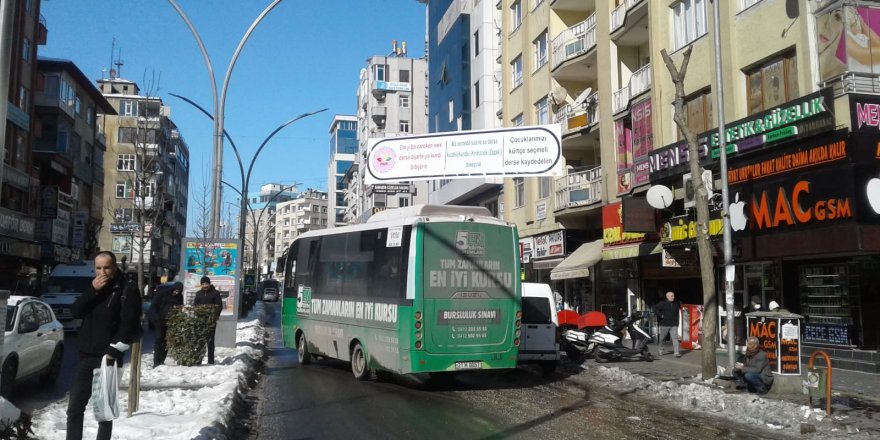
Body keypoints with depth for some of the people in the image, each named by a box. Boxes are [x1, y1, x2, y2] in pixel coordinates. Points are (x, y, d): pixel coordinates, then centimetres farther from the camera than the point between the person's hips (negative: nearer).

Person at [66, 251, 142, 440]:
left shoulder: (128, 290, -7)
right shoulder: (93, 288, 13)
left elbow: (129, 325, -13)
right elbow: (75, 312, 0)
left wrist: (113, 351, -19)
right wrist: (93, 290, -12)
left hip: (108, 358, -6)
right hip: (86, 357, 6)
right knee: (74, 408, 9)